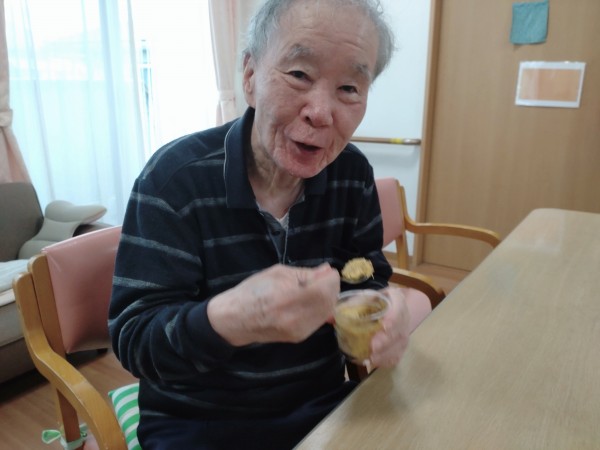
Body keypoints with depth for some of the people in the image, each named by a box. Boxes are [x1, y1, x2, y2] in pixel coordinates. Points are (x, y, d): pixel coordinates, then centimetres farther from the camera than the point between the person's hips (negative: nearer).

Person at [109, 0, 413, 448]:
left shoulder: (353, 174, -5)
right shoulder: (175, 177, -19)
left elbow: (368, 278, 2)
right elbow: (132, 338, -20)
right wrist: (229, 321, -41)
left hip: (323, 403, 4)